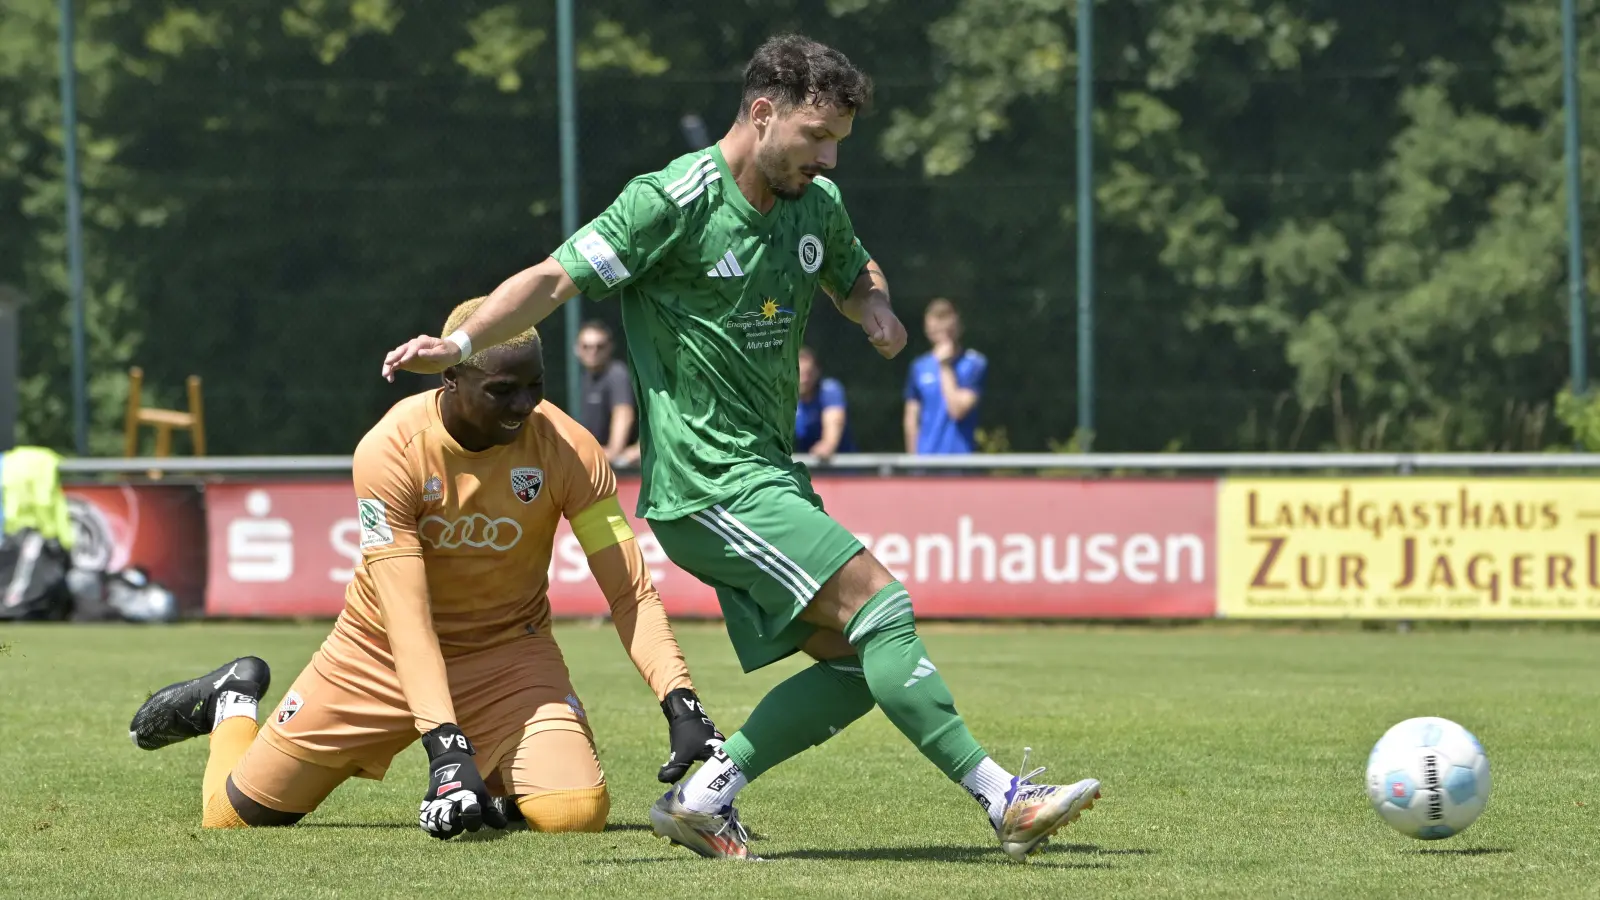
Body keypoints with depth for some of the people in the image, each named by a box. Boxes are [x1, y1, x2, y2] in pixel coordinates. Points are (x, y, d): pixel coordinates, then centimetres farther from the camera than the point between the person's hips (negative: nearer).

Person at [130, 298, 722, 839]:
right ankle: (234, 701, 37)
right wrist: (445, 745, -40)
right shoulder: (390, 450, -25)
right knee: (236, 815, 3)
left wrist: (681, 704, -33)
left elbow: (630, 591, -18)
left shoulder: (567, 450, -19)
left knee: (577, 812, -25)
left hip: (509, 654, 1)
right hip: (385, 654, -1)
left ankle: (495, 780, 12)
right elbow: (407, 618, -29)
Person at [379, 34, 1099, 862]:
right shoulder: (674, 202, -13)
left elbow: (854, 274, 29)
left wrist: (875, 307, 5)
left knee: (855, 661, 2)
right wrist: (459, 344, -25)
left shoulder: (816, 204, 10)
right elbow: (555, 279, -12)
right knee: (879, 606, -17)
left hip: (770, 476, 9)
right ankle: (1001, 800, -17)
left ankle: (705, 797, 6)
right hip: (710, 483, -9)